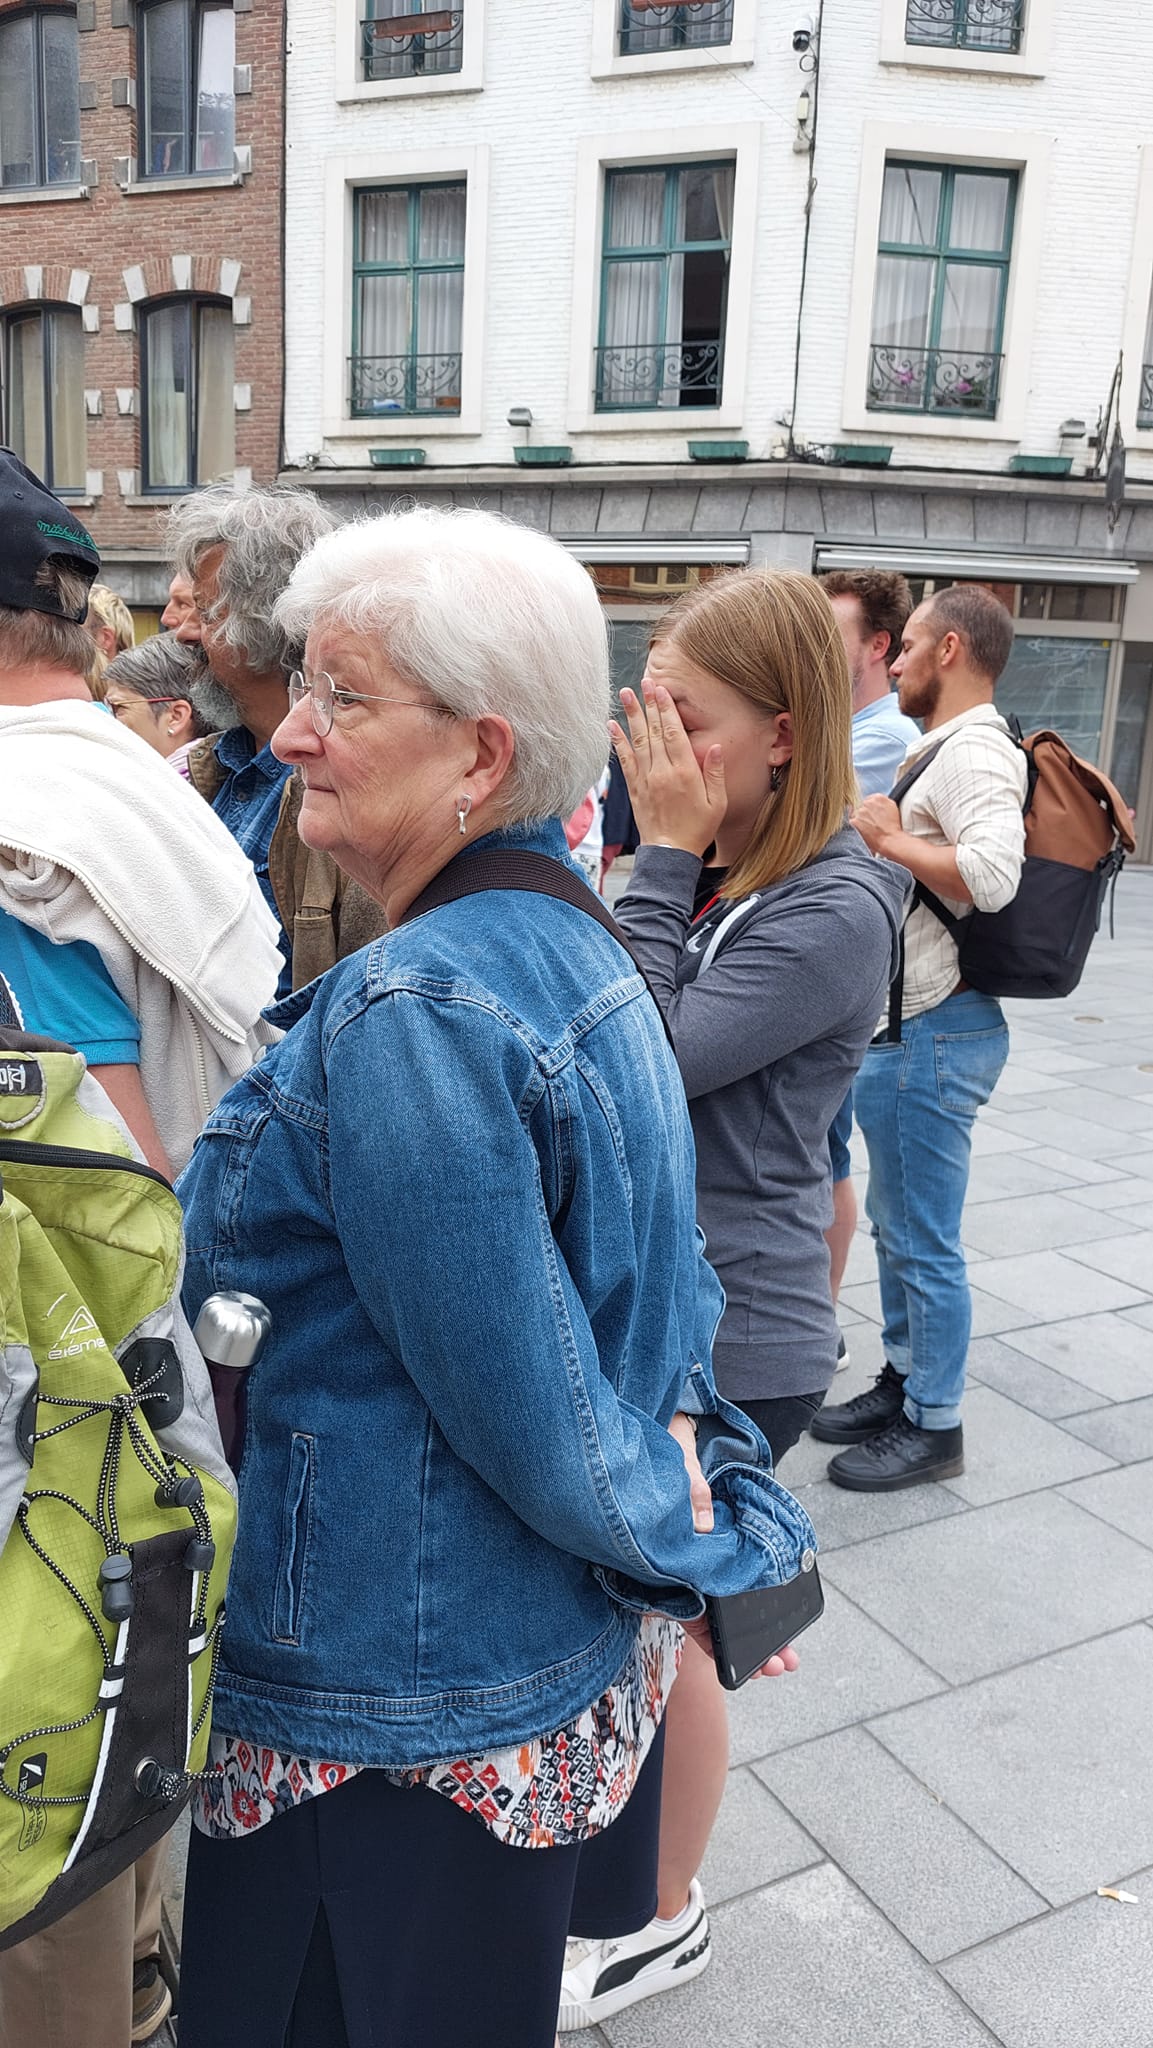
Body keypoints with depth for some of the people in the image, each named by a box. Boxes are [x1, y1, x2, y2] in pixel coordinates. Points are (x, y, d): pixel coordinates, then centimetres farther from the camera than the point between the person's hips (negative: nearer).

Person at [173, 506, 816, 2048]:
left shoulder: (411, 1014, -28)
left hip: (389, 1712, -8)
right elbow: (669, 1296, 9)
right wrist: (690, 1461, 2)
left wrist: (703, 1547, -8)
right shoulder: (580, 940, 2)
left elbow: (528, 1415, -23)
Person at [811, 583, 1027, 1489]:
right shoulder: (947, 749, 16)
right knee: (897, 1222, 20)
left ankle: (933, 1425, 16)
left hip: (933, 1036, -11)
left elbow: (992, 873, -34)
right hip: (905, 1029, 11)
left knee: (924, 1240, 1)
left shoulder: (975, 751, -17)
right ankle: (903, 1382, 34)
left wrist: (889, 836, -22)